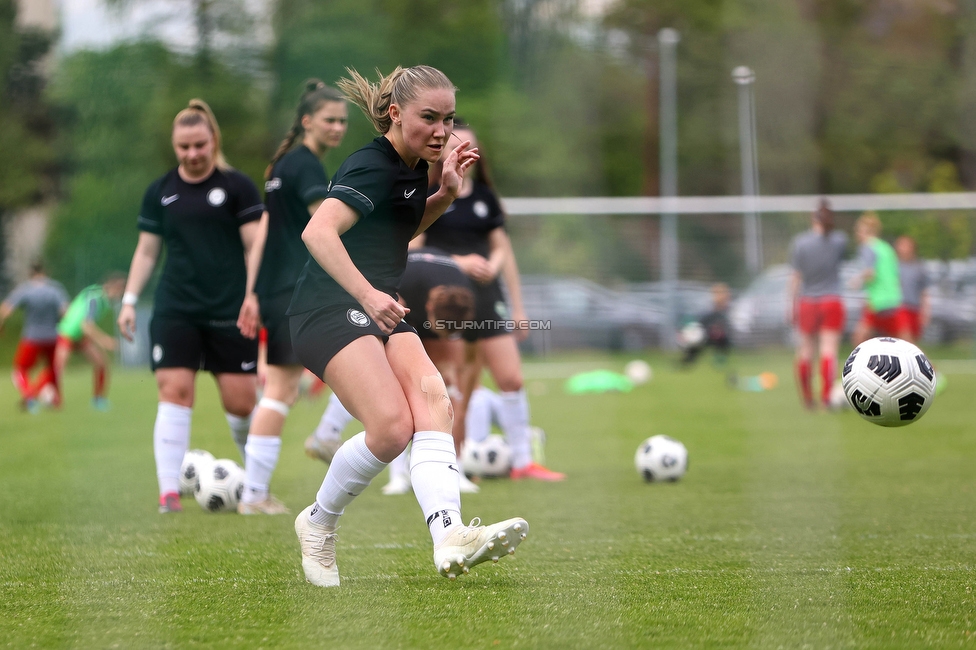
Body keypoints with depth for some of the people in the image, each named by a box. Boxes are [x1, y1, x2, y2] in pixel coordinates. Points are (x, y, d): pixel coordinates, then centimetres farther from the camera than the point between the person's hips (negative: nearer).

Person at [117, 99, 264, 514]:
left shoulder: (236, 187, 1)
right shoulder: (160, 192, 10)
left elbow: (255, 247, -1)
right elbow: (146, 250, 15)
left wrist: (252, 297, -12)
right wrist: (129, 300, 6)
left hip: (230, 311, -2)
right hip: (175, 312, 2)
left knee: (241, 401, -2)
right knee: (174, 391, -11)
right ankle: (169, 491, -12)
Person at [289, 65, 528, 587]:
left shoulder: (414, 166, 13)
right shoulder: (372, 167, -15)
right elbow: (318, 232, -31)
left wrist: (445, 195, 14)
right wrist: (367, 295, -41)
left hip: (378, 310, 8)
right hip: (331, 310, -8)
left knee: (432, 399, -19)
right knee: (393, 426, -25)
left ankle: (449, 539, -37)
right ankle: (317, 524, 1)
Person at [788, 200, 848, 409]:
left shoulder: (800, 242, -5)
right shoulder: (839, 240, -3)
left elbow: (796, 276, -3)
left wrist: (792, 304, 3)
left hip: (807, 303, 1)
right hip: (832, 302, -1)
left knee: (806, 350, 12)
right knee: (829, 350, -5)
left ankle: (807, 397, 21)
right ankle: (826, 395, -17)